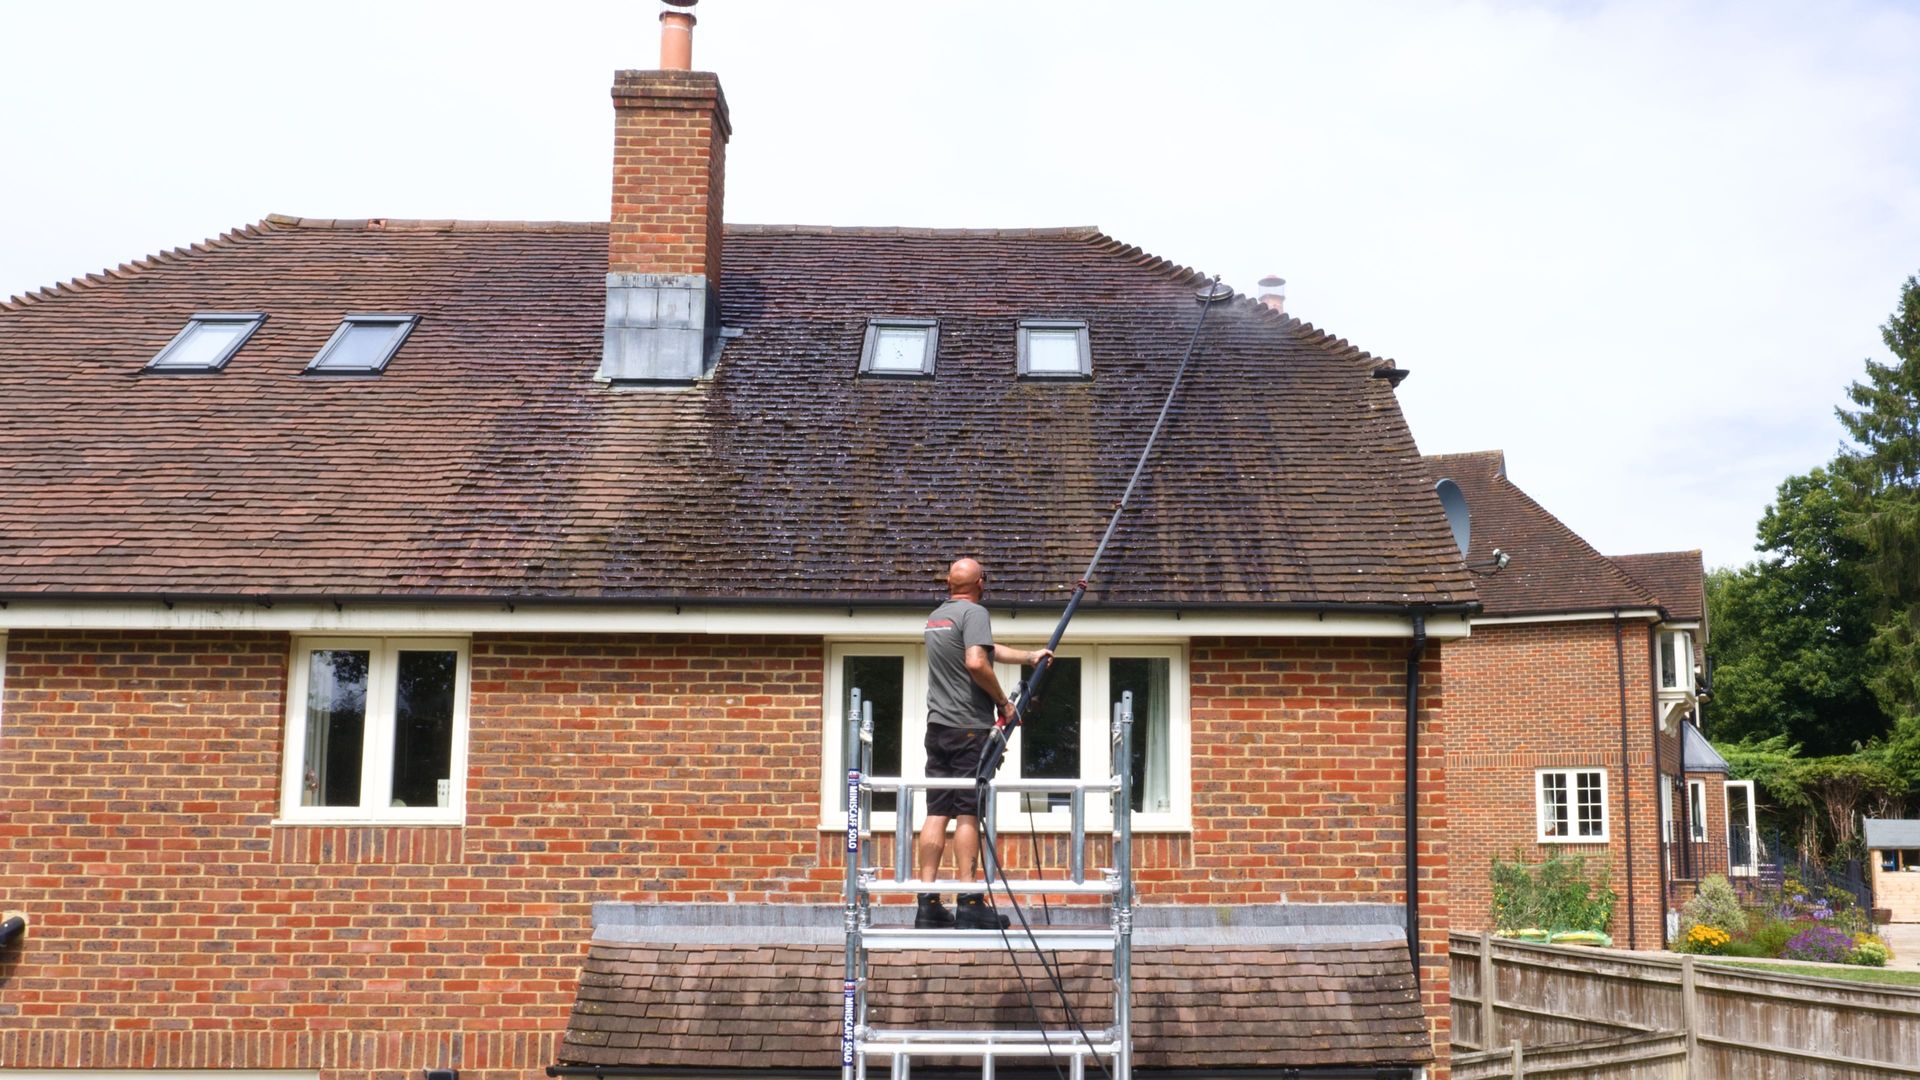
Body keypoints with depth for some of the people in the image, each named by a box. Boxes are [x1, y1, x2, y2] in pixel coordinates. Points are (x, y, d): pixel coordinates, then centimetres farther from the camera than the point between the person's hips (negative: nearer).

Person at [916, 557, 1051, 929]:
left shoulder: (936, 616, 20)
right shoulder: (974, 612, -7)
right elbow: (976, 662, -22)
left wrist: (1029, 657, 38)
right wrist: (1003, 701, -9)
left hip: (937, 726, 8)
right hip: (969, 727, -7)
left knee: (937, 812, 4)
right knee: (968, 813, -5)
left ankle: (928, 904, 3)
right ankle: (969, 903, -5)